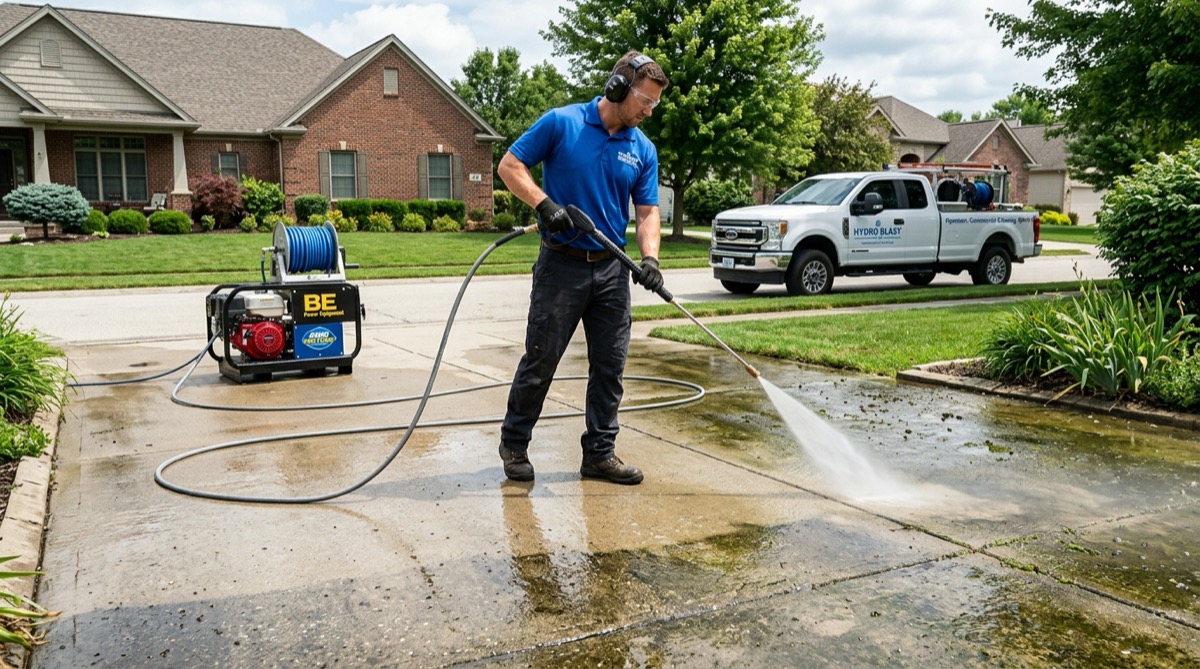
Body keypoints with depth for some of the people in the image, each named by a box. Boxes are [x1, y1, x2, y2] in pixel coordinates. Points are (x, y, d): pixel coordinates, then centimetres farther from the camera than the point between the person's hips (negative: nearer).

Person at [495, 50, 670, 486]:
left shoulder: (644, 149, 6)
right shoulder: (561, 123, -6)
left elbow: (647, 210, 5)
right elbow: (510, 165, -4)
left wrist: (649, 257, -13)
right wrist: (544, 204, -19)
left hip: (612, 270, 5)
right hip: (561, 264, -4)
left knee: (610, 365, 6)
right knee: (540, 360, 2)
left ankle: (599, 453, 18)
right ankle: (514, 443, 21)